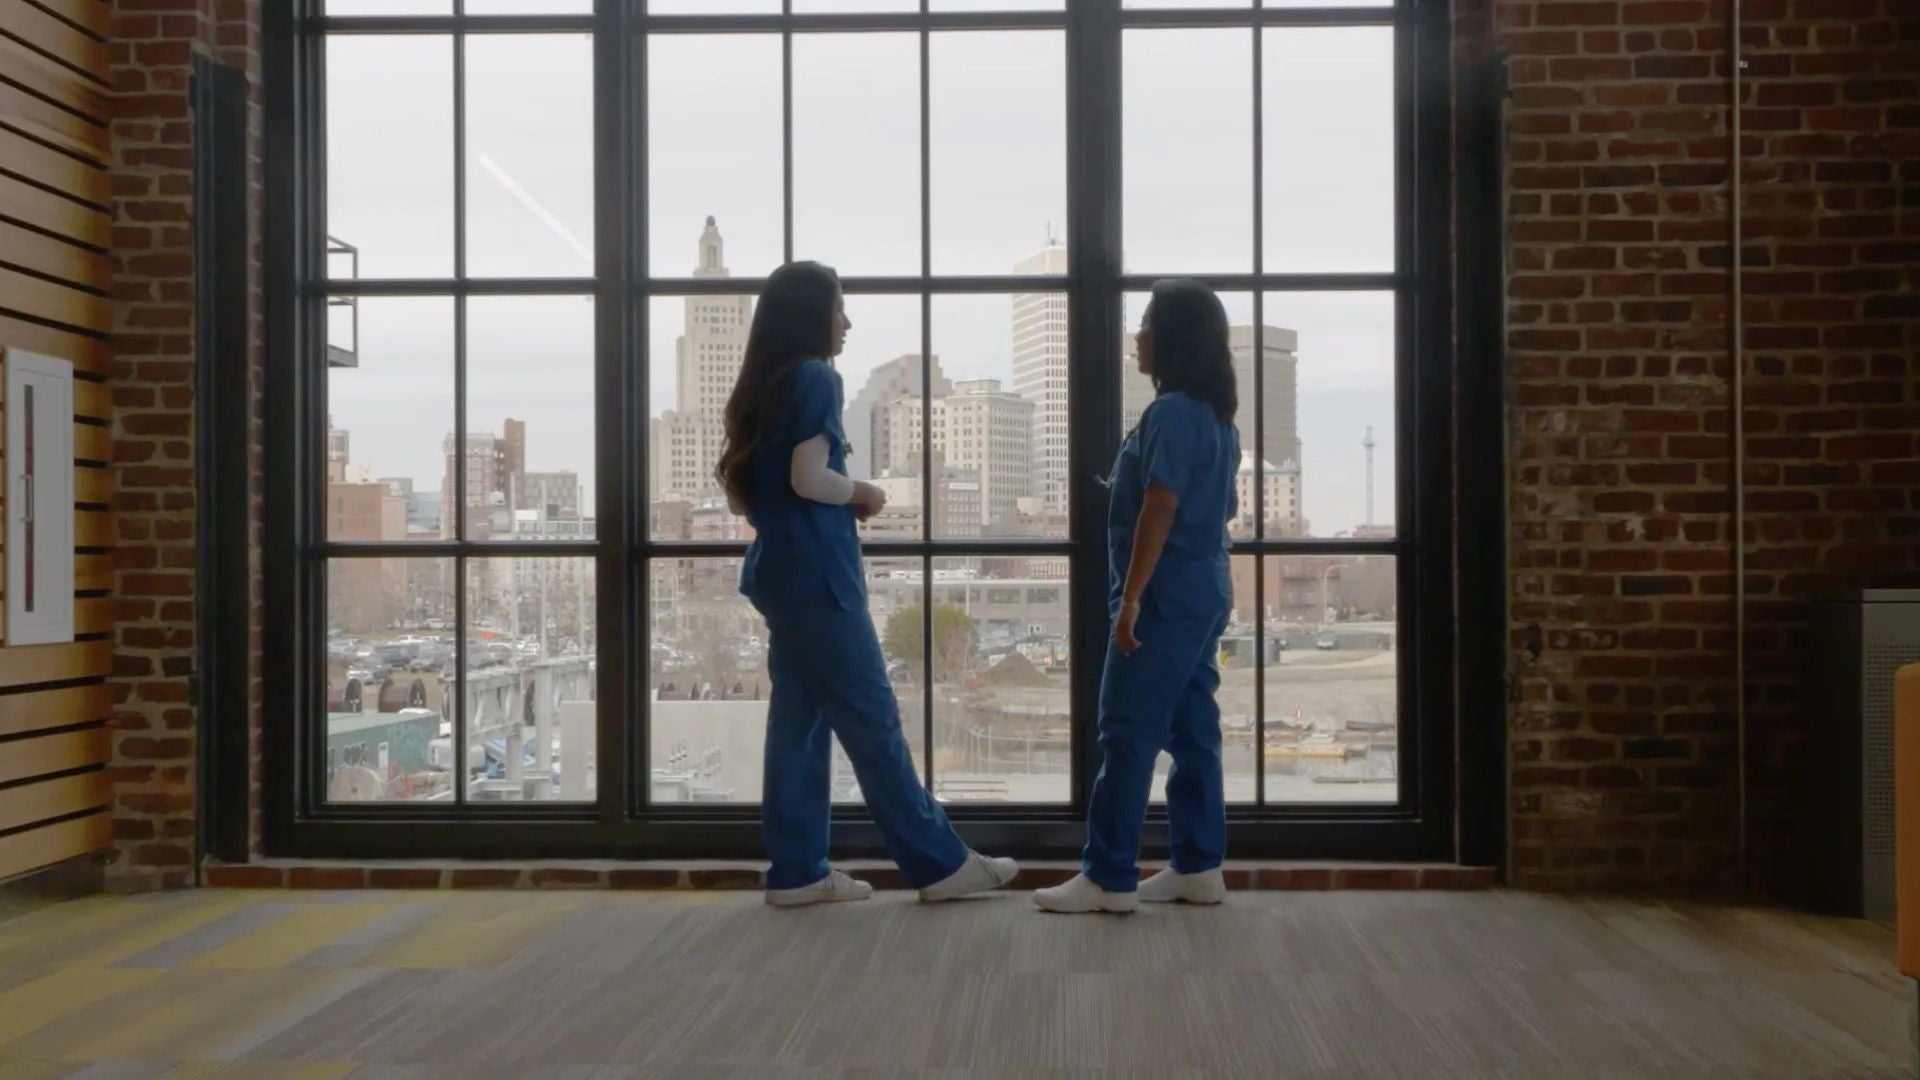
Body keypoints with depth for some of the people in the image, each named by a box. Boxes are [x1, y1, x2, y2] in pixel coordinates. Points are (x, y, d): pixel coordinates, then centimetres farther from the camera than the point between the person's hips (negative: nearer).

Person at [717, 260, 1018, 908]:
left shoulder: (765, 386, 16)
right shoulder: (816, 378, -11)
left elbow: (742, 489, 17)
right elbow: (808, 479, -21)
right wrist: (862, 494, -3)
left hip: (780, 571, 9)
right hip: (816, 575, -9)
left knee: (799, 718, 10)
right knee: (872, 721, -4)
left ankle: (797, 871, 13)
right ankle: (940, 863, 4)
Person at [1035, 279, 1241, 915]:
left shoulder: (1170, 413, -15)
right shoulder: (1216, 416, 15)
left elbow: (1160, 509, -20)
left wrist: (1131, 597, -19)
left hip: (1166, 598, -10)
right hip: (1205, 594, 10)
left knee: (1128, 734, -7)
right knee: (1192, 732, 11)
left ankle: (1109, 878, -4)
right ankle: (1199, 868, 15)